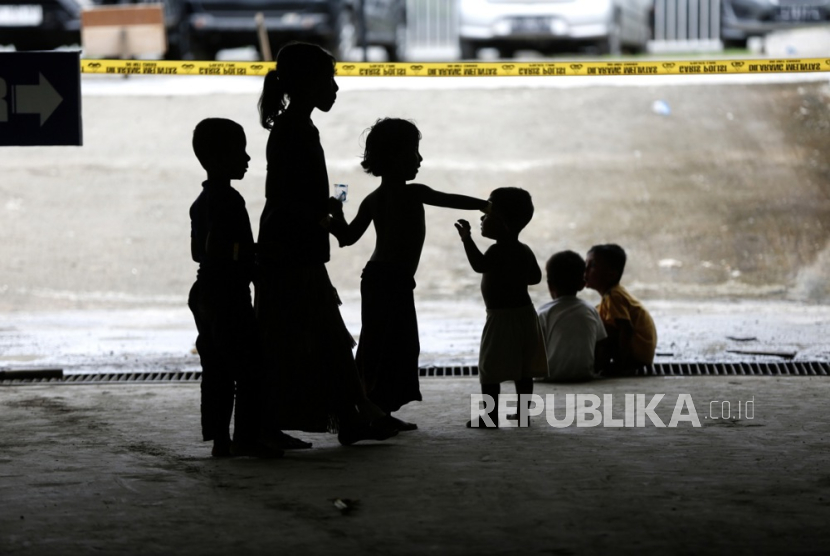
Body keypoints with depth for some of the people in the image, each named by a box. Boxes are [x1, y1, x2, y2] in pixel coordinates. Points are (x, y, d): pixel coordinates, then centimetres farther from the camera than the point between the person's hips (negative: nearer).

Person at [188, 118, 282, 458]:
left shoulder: (202, 201, 14)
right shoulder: (229, 200, -16)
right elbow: (219, 254, -24)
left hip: (205, 296, 10)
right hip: (228, 297, -10)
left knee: (216, 372, 9)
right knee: (249, 369, -5)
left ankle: (219, 439, 10)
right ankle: (246, 436, -6)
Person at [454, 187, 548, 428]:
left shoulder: (499, 250, -17)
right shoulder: (524, 251, 10)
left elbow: (479, 264, -34)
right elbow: (535, 277, 20)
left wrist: (467, 239, -34)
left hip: (502, 317, -9)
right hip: (524, 312, 9)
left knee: (490, 370, -5)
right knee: (523, 370, 11)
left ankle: (491, 416, -9)